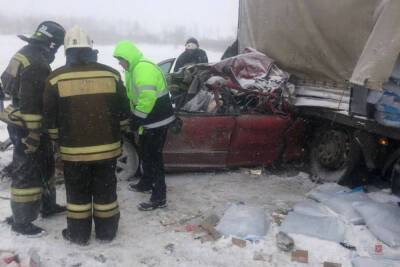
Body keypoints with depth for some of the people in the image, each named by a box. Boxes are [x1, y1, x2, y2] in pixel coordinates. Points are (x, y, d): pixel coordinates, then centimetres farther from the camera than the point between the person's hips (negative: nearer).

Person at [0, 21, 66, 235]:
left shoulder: (30, 55, 13)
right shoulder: (36, 64, -22)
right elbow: (31, 103, -27)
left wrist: (36, 131, 25)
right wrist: (33, 134, -25)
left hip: (23, 124, 10)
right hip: (26, 127, -10)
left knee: (44, 166, 20)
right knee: (27, 173, -1)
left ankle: (48, 205, 34)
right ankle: (21, 221, 10)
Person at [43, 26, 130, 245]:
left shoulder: (56, 78, -5)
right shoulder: (111, 75, -1)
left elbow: (50, 118, -1)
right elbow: (123, 112, 3)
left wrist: (57, 140, 15)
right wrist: (117, 135, 18)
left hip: (73, 149, -1)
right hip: (107, 147, 1)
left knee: (78, 193, 14)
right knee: (105, 191, 13)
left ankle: (78, 234, 25)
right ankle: (106, 232, 26)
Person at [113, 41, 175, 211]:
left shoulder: (144, 68, -21)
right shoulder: (135, 69, 13)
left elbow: (147, 97, -30)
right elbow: (133, 96, 20)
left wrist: (136, 119, -23)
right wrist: (135, 118, 14)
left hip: (157, 121, -10)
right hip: (148, 121, 10)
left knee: (154, 157, -6)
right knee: (145, 154, 22)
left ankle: (159, 198, 2)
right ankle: (146, 183, 41)